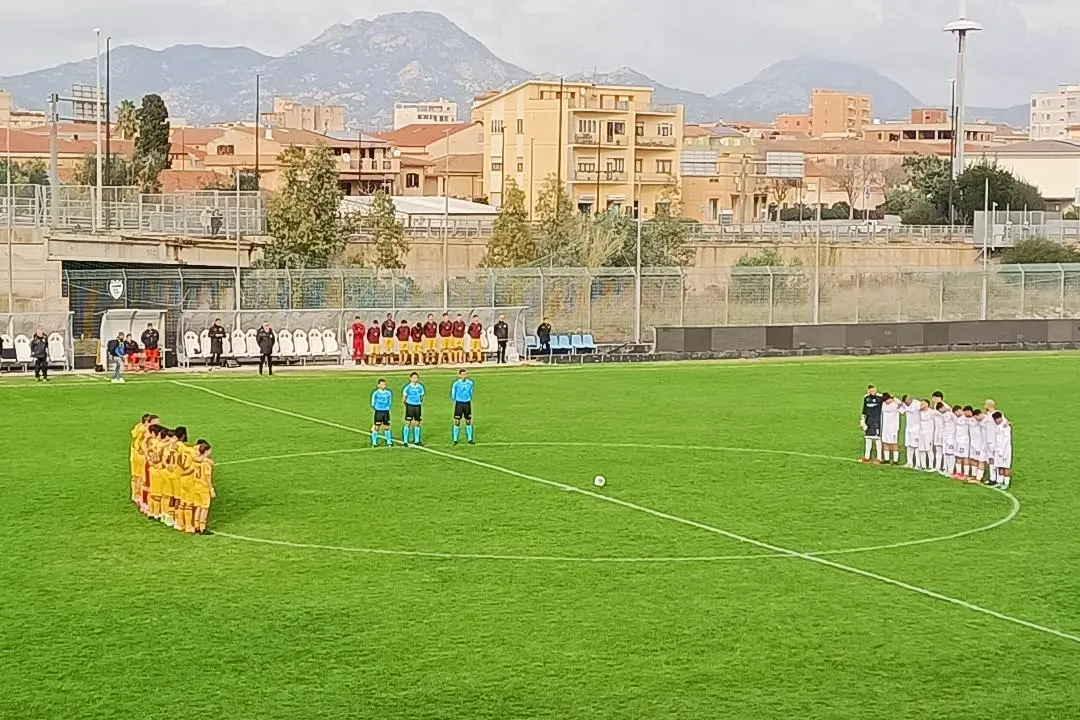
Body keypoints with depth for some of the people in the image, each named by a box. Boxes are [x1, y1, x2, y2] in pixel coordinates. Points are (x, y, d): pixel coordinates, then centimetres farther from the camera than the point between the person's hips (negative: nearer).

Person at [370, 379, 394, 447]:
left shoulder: (388, 393, 4)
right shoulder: (376, 393, -6)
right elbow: (373, 404, 2)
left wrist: (387, 408, 5)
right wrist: (376, 409, 1)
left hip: (386, 412, 3)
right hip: (378, 412, -3)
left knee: (387, 427, 8)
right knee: (376, 427, -3)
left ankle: (389, 442, 16)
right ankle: (374, 443, 5)